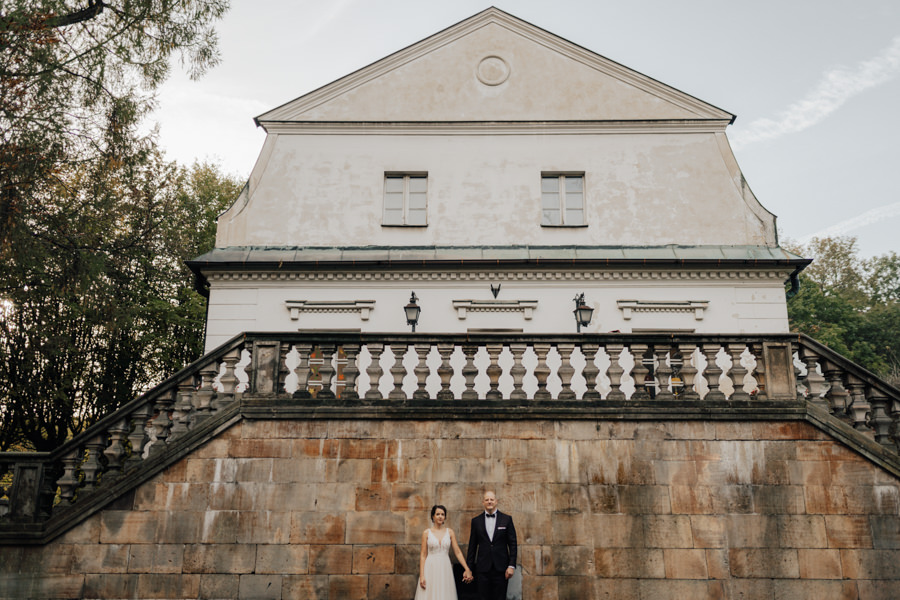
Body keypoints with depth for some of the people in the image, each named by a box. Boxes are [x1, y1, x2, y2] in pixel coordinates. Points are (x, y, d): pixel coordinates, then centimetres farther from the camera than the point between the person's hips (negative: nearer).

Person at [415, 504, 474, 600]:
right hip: (430, 569, -1)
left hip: (445, 570, 2)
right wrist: (421, 576, -7)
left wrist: (467, 569, -6)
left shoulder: (450, 532, 6)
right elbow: (423, 555, 0)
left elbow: (458, 552, 4)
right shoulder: (426, 533, 2)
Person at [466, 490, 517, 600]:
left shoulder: (507, 519, 3)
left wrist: (511, 566, -6)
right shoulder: (476, 521, 6)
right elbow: (472, 546, 8)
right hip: (482, 569, 1)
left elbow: (513, 544, 2)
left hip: (501, 569, -1)